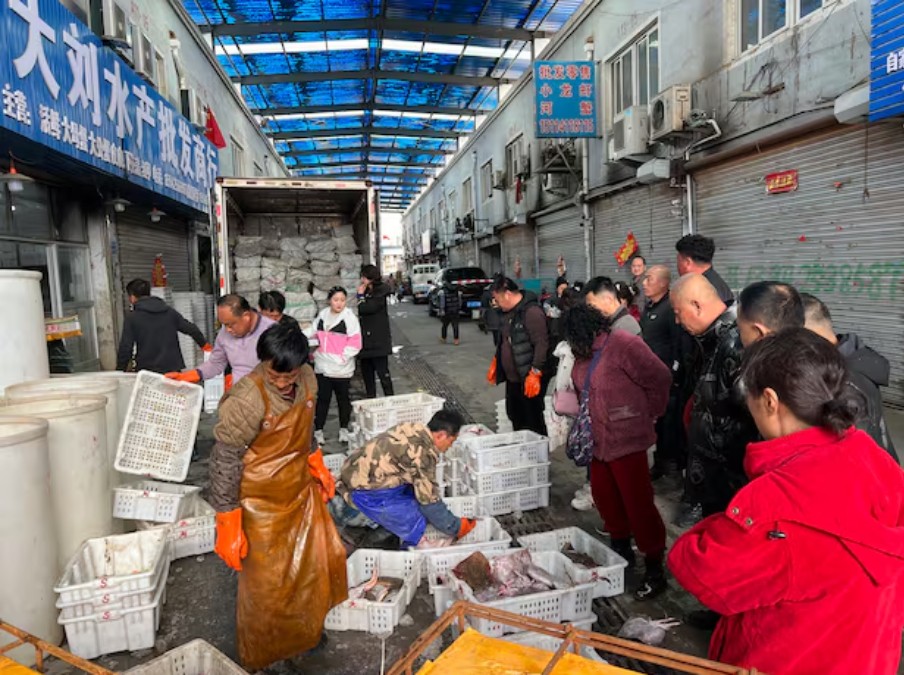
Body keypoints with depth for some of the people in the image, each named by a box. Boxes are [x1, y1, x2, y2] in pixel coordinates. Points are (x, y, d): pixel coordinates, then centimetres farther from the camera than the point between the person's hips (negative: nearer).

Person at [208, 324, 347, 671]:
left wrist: (316, 464, 17)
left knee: (323, 557, 18)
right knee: (265, 584, 10)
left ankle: (305, 629, 46)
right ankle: (256, 659, 38)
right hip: (261, 499, -6)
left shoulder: (307, 379, -9)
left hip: (300, 487, 6)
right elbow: (224, 460, -23)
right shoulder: (247, 399, -29)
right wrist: (228, 523, -19)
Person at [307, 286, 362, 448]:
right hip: (322, 366, 3)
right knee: (322, 399, 9)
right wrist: (315, 352, 4)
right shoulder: (322, 315, 7)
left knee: (343, 399, 9)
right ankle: (318, 430, 20)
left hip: (342, 368, -3)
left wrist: (342, 357, -18)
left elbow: (355, 343, -12)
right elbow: (314, 335, 16)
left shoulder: (350, 317, -8)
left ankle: (343, 430, 25)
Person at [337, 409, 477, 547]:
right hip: (368, 492, -9)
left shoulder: (415, 430, 2)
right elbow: (428, 498, -13)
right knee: (418, 527, -5)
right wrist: (455, 528, 0)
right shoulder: (424, 452, -21)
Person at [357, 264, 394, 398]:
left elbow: (365, 309, -20)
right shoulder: (366, 292, 15)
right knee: (367, 373, 12)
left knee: (382, 372, -4)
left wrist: (361, 296, -7)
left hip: (378, 340, -8)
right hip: (366, 341, 8)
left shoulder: (380, 293, -9)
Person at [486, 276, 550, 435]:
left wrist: (535, 373, -25)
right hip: (512, 377, 9)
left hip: (528, 380, -9)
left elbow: (542, 344, -24)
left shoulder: (532, 312, -20)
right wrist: (495, 363, 22)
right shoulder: (510, 311, 11)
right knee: (514, 417, 19)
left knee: (532, 421, 0)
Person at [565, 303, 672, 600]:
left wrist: (648, 414, -7)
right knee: (604, 497, 19)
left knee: (638, 504, -1)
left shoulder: (624, 345, -19)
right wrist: (584, 413, 9)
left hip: (626, 440, -8)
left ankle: (655, 569, 15)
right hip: (598, 440, 9)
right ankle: (621, 548, 40)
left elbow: (660, 378, -18)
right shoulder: (584, 354, 6)